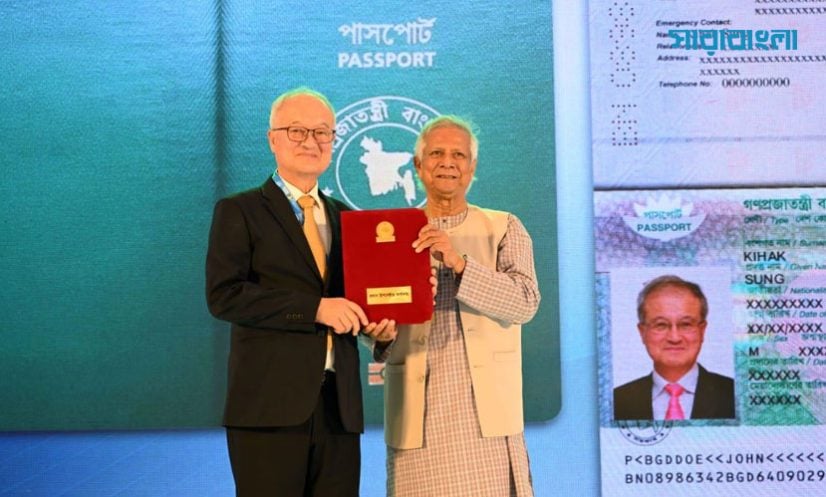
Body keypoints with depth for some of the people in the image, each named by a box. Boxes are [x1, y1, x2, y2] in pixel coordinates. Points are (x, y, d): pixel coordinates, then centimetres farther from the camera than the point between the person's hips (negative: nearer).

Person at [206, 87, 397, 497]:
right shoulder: (239, 212, 1)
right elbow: (222, 295, -12)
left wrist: (375, 322, 0)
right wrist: (315, 308, -17)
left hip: (339, 405, 5)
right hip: (270, 403, -5)